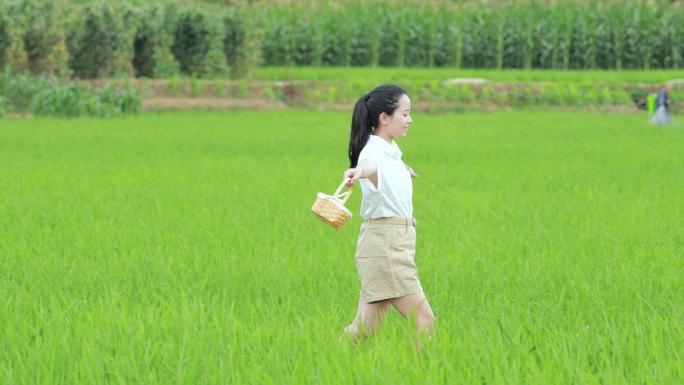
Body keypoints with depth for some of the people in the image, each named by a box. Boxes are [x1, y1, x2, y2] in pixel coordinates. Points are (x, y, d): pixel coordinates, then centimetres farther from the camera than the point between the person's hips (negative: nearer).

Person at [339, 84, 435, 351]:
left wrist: (406, 170, 60)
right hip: (384, 242, -9)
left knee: (365, 327, 5)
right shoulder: (373, 152, -16)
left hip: (397, 243, 9)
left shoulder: (391, 150, 12)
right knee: (424, 321, -9)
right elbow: (369, 164, -43)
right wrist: (358, 172, -66)